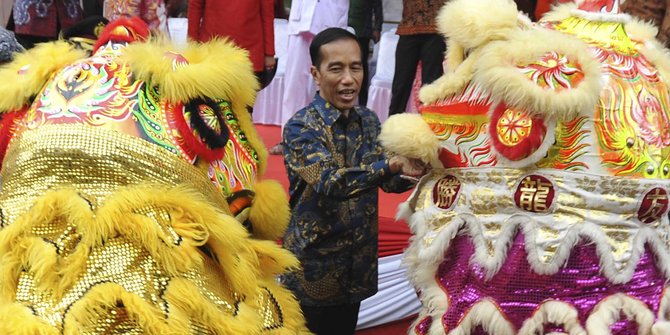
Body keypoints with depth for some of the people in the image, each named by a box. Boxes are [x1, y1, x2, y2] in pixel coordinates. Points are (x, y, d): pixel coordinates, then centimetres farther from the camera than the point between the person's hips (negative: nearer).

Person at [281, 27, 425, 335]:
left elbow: (388, 180, 3)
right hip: (313, 268, -6)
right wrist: (392, 165, -43)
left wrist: (414, 170, -20)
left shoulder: (368, 121, 3)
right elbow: (329, 182, -30)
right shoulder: (301, 126, -16)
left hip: (358, 264, 6)